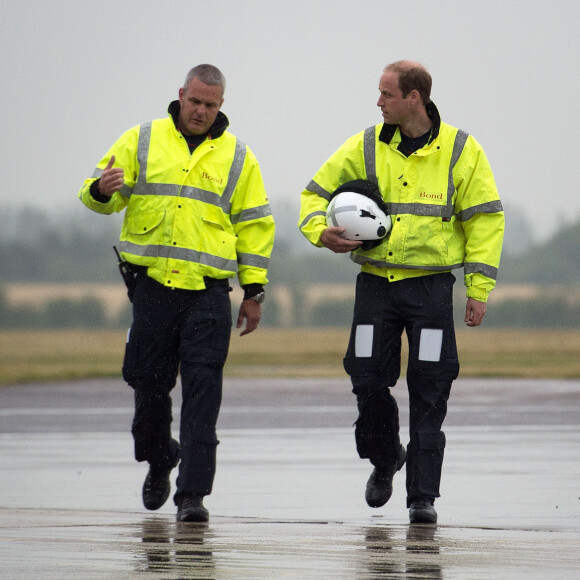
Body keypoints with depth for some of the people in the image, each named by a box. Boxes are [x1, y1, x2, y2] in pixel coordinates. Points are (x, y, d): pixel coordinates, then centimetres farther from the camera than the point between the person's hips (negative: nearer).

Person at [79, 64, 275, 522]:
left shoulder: (237, 157, 10)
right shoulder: (142, 141, 9)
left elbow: (254, 226, 12)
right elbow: (101, 195, 8)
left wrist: (254, 291, 7)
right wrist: (101, 190, -17)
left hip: (208, 294, -1)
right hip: (152, 287, 1)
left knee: (202, 394, -9)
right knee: (148, 384, 6)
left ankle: (193, 493, -9)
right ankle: (159, 460, 34)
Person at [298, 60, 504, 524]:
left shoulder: (460, 151, -1)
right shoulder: (365, 147, 4)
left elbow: (484, 219, 1)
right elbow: (318, 192, 13)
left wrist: (479, 289, -4)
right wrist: (321, 232, -9)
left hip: (431, 285, -2)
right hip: (376, 282, 2)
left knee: (429, 394, -4)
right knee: (368, 380, -3)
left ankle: (423, 495, 1)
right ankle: (385, 459, 26)